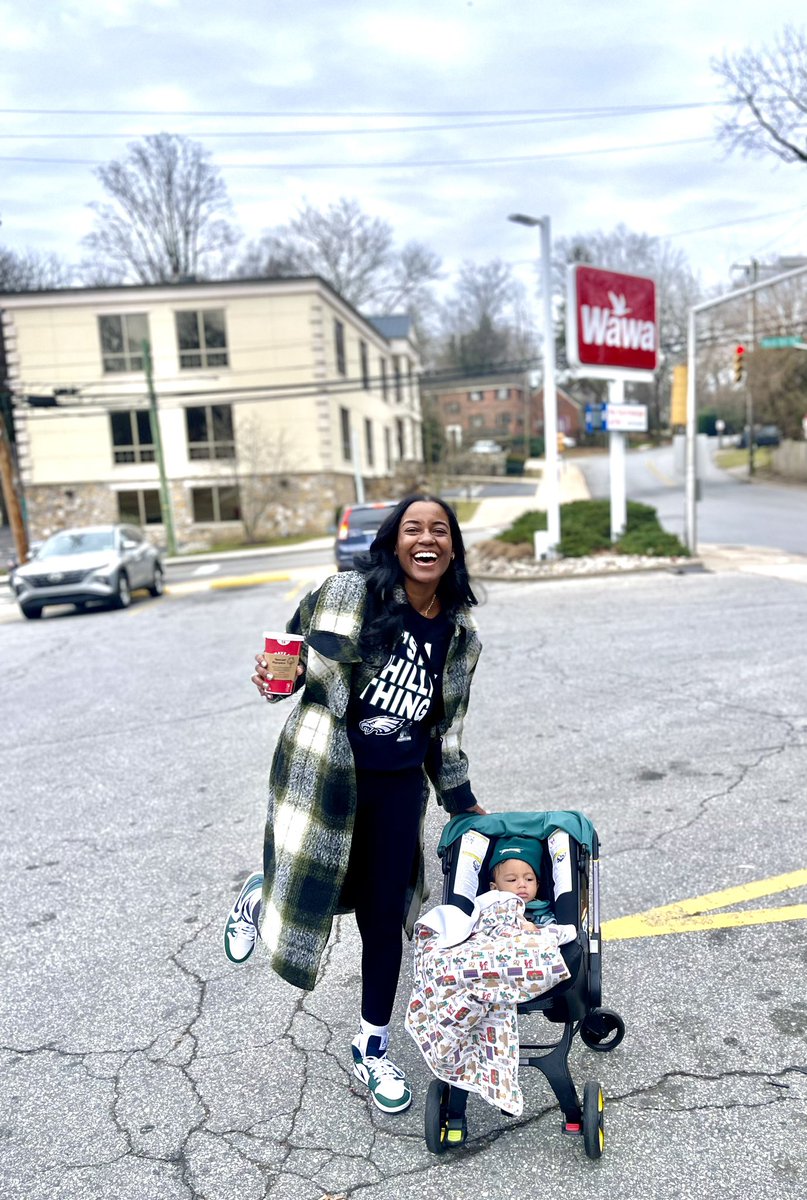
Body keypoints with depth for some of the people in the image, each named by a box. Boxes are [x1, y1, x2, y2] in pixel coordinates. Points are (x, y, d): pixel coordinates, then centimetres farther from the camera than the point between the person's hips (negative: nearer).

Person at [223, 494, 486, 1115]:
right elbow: (304, 660, -1)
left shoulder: (461, 635, 4)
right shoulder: (350, 593, -9)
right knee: (316, 891, 6)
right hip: (325, 773, -3)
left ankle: (373, 1049, 35)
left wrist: (462, 801, 19)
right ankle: (261, 898, 46)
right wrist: (276, 678, -24)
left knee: (385, 915, 11)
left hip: (398, 787, 3)